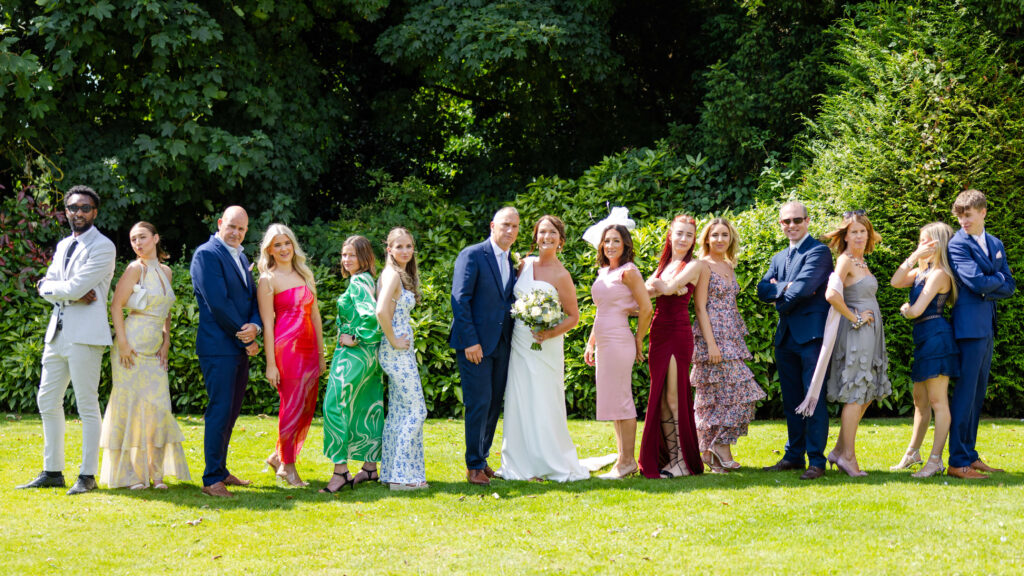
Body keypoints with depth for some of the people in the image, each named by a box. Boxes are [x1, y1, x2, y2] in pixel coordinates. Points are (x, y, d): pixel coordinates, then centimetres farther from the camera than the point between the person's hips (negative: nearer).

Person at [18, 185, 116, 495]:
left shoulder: (103, 247, -6)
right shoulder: (63, 246, 18)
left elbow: (76, 287, -16)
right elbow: (46, 288, 7)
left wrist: (52, 287, -1)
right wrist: (73, 295, -9)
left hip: (84, 335, -8)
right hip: (57, 332, 8)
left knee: (87, 405, -3)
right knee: (48, 401, 10)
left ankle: (87, 475, 2)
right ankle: (52, 471, 18)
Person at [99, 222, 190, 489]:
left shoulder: (165, 271, 15)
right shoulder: (136, 269, -4)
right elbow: (116, 307, -9)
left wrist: (166, 341, 12)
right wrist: (123, 343, -15)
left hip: (154, 350, 6)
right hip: (132, 347, -6)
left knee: (158, 409, 1)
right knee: (130, 406, -3)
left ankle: (155, 473, 8)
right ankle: (130, 473, 2)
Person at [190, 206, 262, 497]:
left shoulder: (241, 257, 18)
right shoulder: (206, 254, -10)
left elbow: (252, 297, 16)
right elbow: (218, 303, -17)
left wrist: (255, 326, -6)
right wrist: (246, 338, -11)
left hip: (241, 347, 8)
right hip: (218, 345, -8)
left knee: (232, 411, 12)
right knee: (220, 411, -8)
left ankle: (220, 471, 21)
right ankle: (211, 480, -3)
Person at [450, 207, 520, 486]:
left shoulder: (513, 261, 14)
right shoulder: (472, 255, -7)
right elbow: (460, 300, -11)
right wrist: (470, 341, -16)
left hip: (502, 345, 6)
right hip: (475, 343, -6)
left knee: (494, 404, 9)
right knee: (479, 403, -6)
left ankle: (482, 459, 20)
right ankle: (474, 466, 3)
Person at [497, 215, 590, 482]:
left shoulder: (561, 275, -8)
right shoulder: (524, 265, 7)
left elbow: (573, 316, -5)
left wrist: (550, 333, -18)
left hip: (545, 348, -5)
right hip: (519, 345, 5)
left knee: (545, 405, -2)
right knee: (519, 403, 6)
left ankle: (556, 464, 9)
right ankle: (522, 464, 13)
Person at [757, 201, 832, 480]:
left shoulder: (818, 251, -5)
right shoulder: (779, 258, 20)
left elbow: (804, 287, -18)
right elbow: (763, 290, 5)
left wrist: (782, 301, -2)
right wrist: (786, 287, -13)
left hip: (812, 334, -8)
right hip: (786, 337, 8)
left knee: (813, 398, -7)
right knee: (791, 400, 12)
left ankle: (816, 461, -5)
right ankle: (794, 455, 20)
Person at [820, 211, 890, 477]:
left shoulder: (861, 262, 15)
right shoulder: (845, 260, -13)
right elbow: (831, 295, -28)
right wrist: (854, 318, -18)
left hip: (870, 333, 9)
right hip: (855, 333, -9)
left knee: (867, 395, 12)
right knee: (855, 395, -6)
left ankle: (840, 450, 18)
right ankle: (848, 456, 0)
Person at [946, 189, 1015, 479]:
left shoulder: (996, 244, 16)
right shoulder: (958, 244, -7)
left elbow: (1009, 286, 9)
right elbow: (976, 281, -17)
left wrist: (988, 290, -8)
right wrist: (998, 278, 0)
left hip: (988, 325, 8)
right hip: (970, 324, -8)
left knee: (978, 393, 10)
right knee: (966, 391, -9)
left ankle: (970, 456, 16)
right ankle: (958, 462, -7)